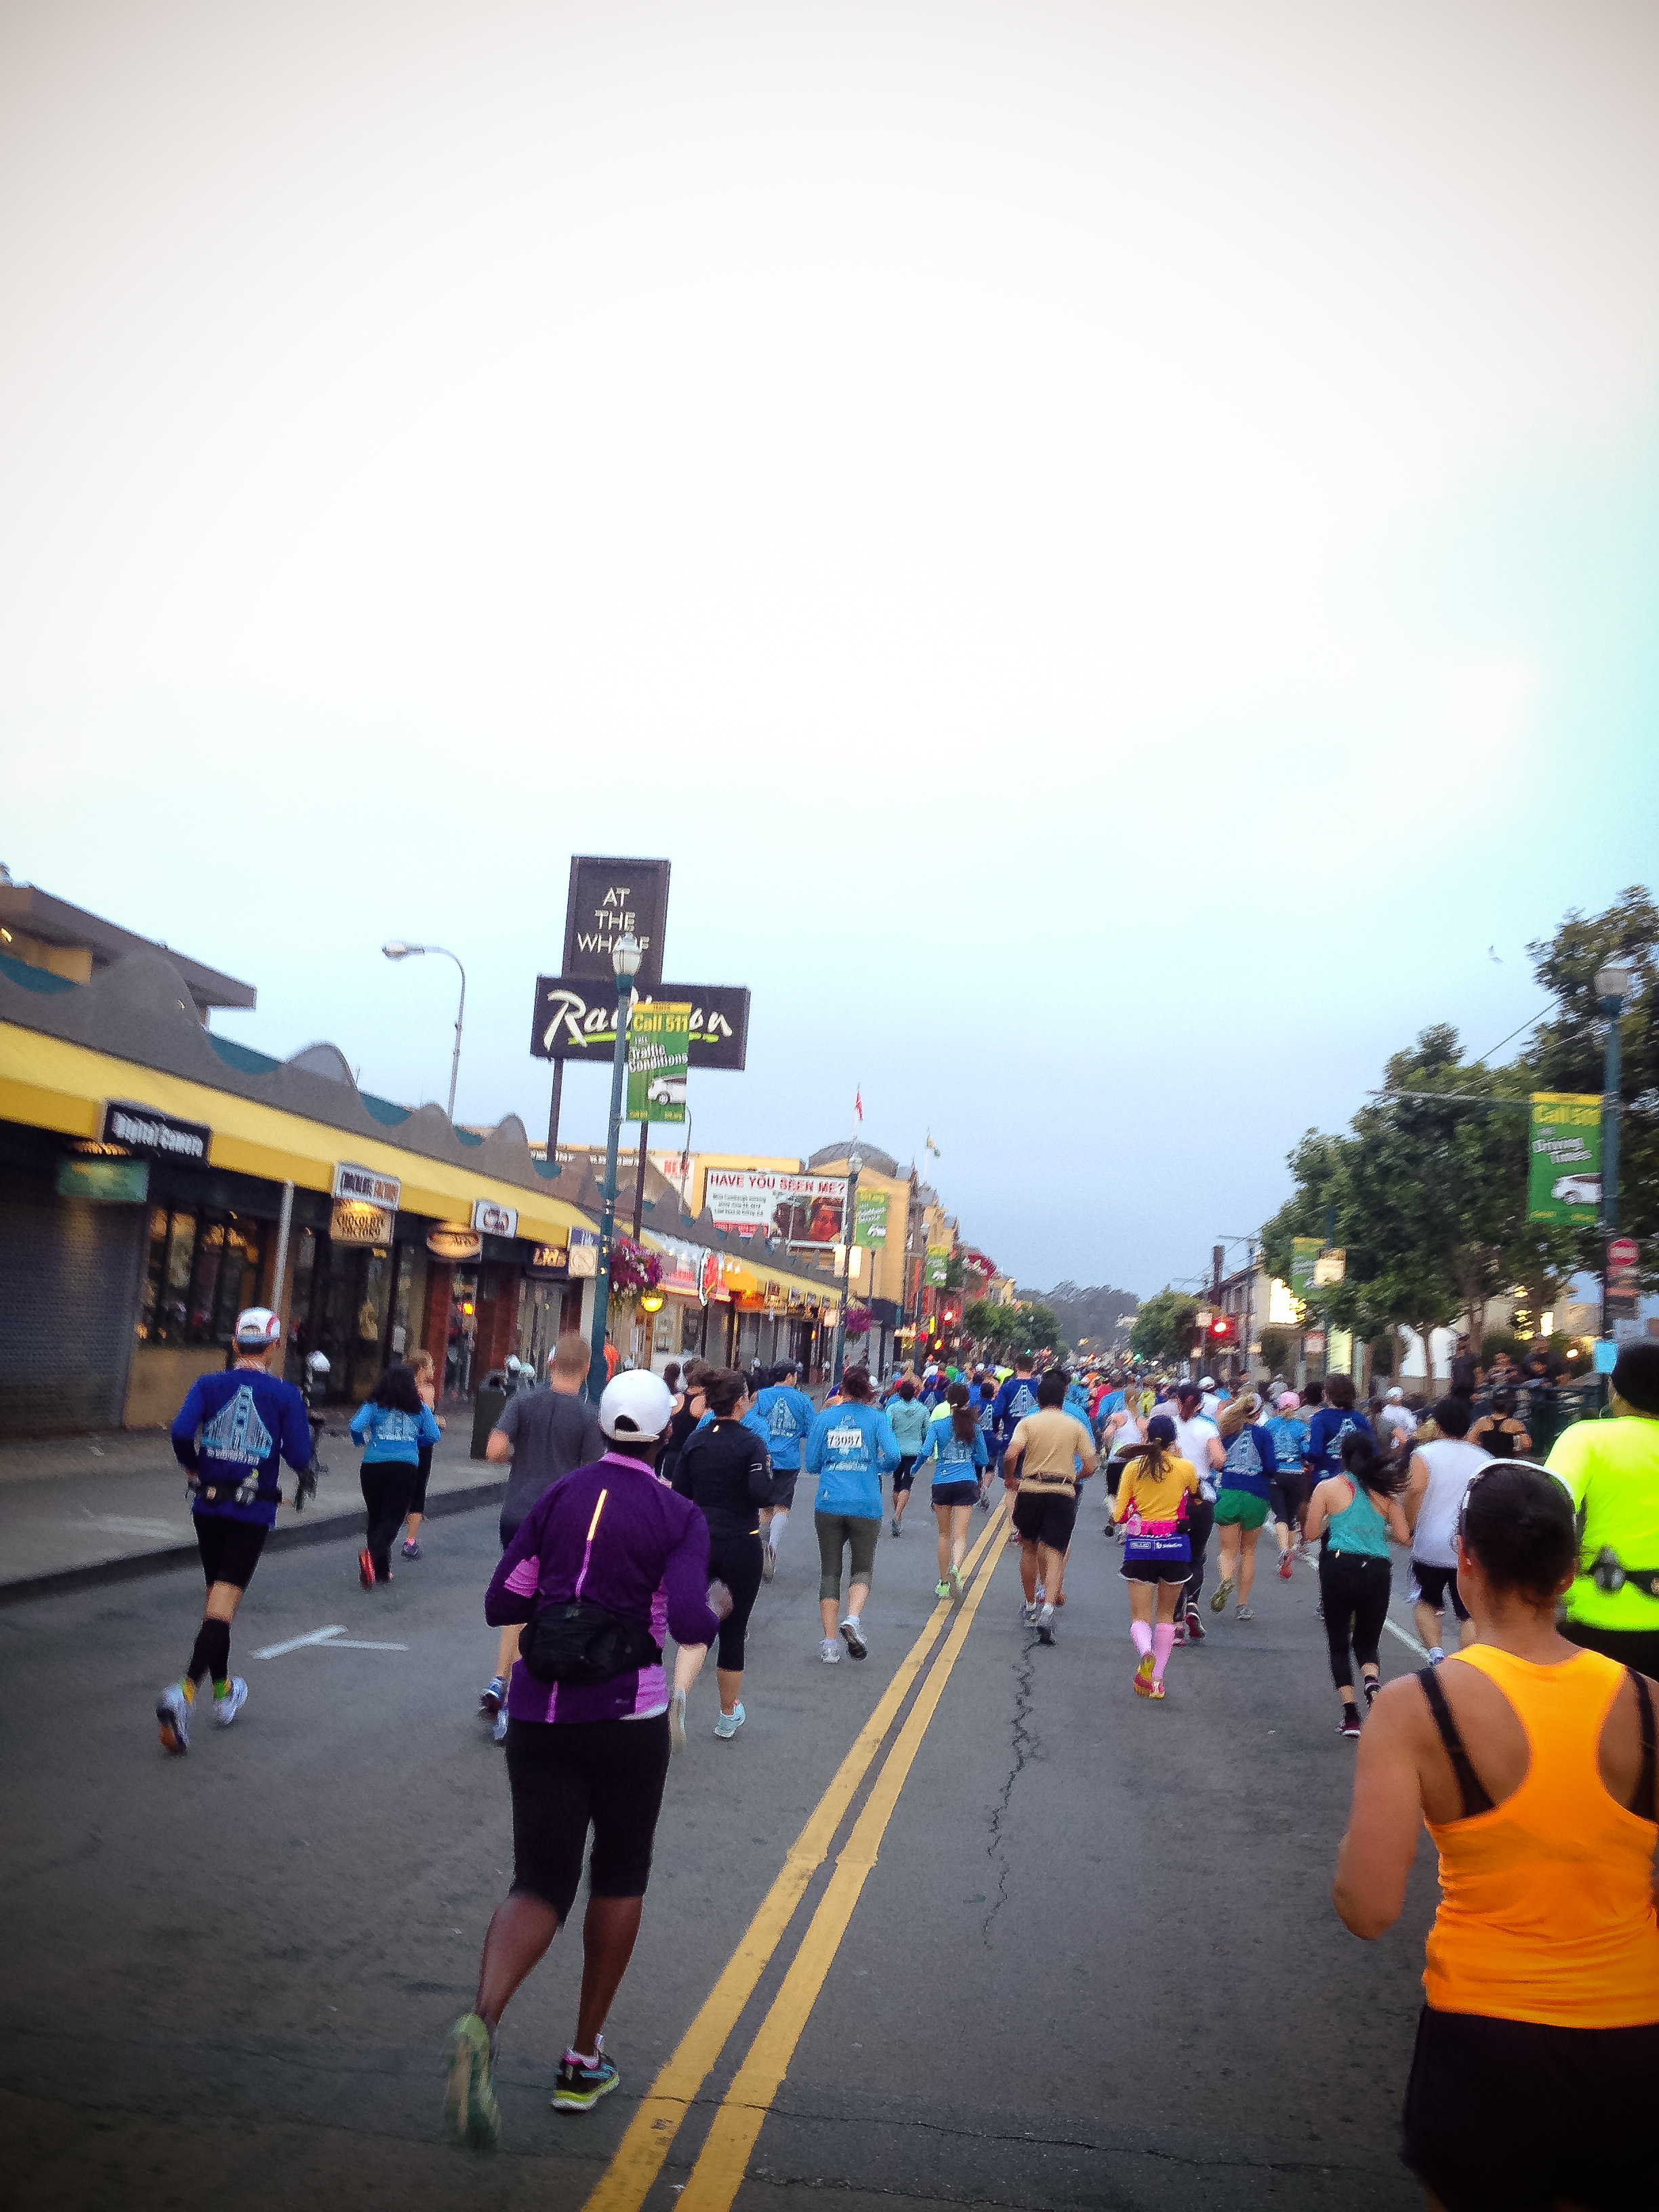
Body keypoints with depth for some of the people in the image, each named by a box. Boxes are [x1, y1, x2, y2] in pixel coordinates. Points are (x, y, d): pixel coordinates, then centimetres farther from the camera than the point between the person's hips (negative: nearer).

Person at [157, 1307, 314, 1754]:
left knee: (217, 1595, 19)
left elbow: (181, 1433, -15)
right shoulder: (285, 1394, -6)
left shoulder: (208, 1385, -1)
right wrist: (301, 1465, 13)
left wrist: (193, 1467, 4)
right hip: (253, 1511, -3)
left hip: (208, 1505, 3)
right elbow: (300, 1457, -10)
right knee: (224, 1602, -4)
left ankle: (223, 1692, 31)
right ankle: (184, 1692, -24)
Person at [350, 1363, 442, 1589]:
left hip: (374, 1465, 1)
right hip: (405, 1467, -1)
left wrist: (362, 1442, 12)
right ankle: (372, 1554, -28)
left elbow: (356, 1427, -8)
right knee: (393, 1517, -1)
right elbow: (433, 1436, 7)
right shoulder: (420, 1409, 8)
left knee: (376, 1516, 12)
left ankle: (382, 1571, 16)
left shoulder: (373, 1406, 4)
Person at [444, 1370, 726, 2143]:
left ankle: (481, 2020, -22)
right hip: (626, 1714, -2)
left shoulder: (557, 1498, 3)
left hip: (537, 1710, 3)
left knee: (540, 1885, 7)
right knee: (619, 1874, 19)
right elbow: (688, 1628, -18)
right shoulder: (679, 1516, -7)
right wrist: (717, 1606, 4)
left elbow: (500, 1605, 3)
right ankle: (583, 2061, 25)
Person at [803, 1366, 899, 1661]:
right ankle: (853, 1618, -14)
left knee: (829, 1571, 9)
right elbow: (892, 1456, -12)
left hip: (829, 1504, 1)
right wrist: (875, 1467, 9)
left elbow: (812, 1463, 5)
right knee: (862, 1567, 13)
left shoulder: (825, 1417, 5)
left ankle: (830, 1643, 6)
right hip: (866, 1505, -1)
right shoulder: (877, 1418, 1)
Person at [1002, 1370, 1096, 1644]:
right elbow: (1089, 1468, 2)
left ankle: (1031, 1606, 28)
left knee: (1029, 1548, 19)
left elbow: (1010, 1455, -15)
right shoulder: (1076, 1425, 5)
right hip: (1064, 1493, 0)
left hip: (1031, 1490, 0)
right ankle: (1048, 1606, -24)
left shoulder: (1028, 1422, 1)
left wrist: (1009, 1477, 4)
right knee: (1055, 1553, -2)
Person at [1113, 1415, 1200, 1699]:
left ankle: (1145, 1652, -29)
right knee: (1166, 1615, 17)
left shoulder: (1133, 1467, -2)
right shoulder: (1186, 1468, -3)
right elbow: (1195, 1495, 20)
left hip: (1140, 1545, 0)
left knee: (1140, 1617, 4)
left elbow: (1120, 1514, -2)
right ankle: (1156, 1679, 14)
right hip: (1175, 1546, 0)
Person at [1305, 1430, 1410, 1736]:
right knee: (1367, 1642, 17)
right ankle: (1372, 1683, -15)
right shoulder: (1385, 1491, 9)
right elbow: (1404, 1537, 7)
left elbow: (1311, 1534, 3)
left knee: (1339, 1645, 12)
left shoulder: (1328, 1488, 2)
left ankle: (1350, 1715, 1)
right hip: (1377, 1571, 2)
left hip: (1339, 1566, -2)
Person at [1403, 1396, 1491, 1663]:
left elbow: (1414, 1493, -17)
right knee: (1469, 1616, 9)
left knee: (1425, 1603, 17)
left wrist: (1408, 1530, -4)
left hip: (1431, 1545, -2)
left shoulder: (1425, 1455, -6)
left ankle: (1436, 1653, -4)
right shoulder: (1484, 1459, 5)